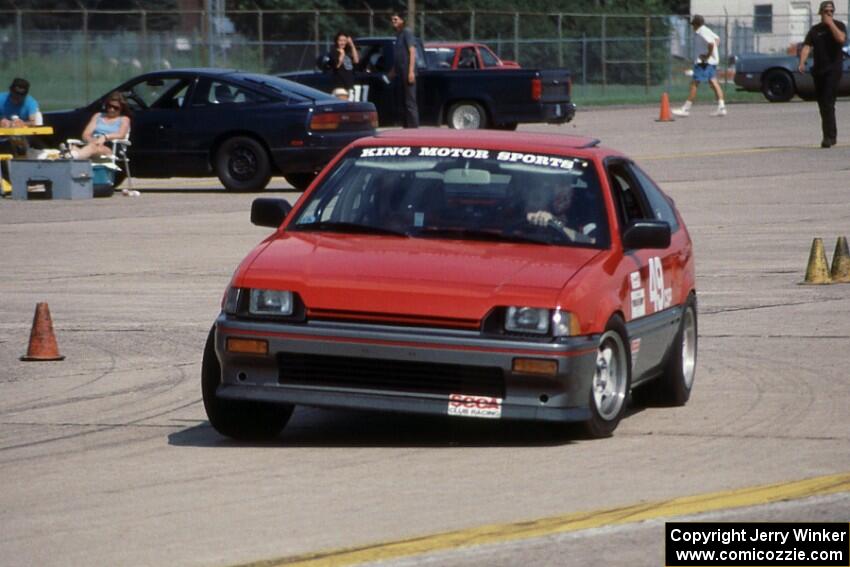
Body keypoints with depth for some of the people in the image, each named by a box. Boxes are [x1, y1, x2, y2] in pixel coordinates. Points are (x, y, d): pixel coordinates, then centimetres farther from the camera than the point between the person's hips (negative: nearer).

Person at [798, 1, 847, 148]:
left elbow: (841, 39, -18)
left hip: (833, 68, -5)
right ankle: (832, 135, 19)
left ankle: (829, 136, -20)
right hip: (818, 69, 5)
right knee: (822, 104, 8)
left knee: (828, 103, -16)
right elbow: (807, 47, -1)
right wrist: (802, 63, -17)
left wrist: (830, 24, -13)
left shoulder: (838, 26, 3)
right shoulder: (815, 29, 11)